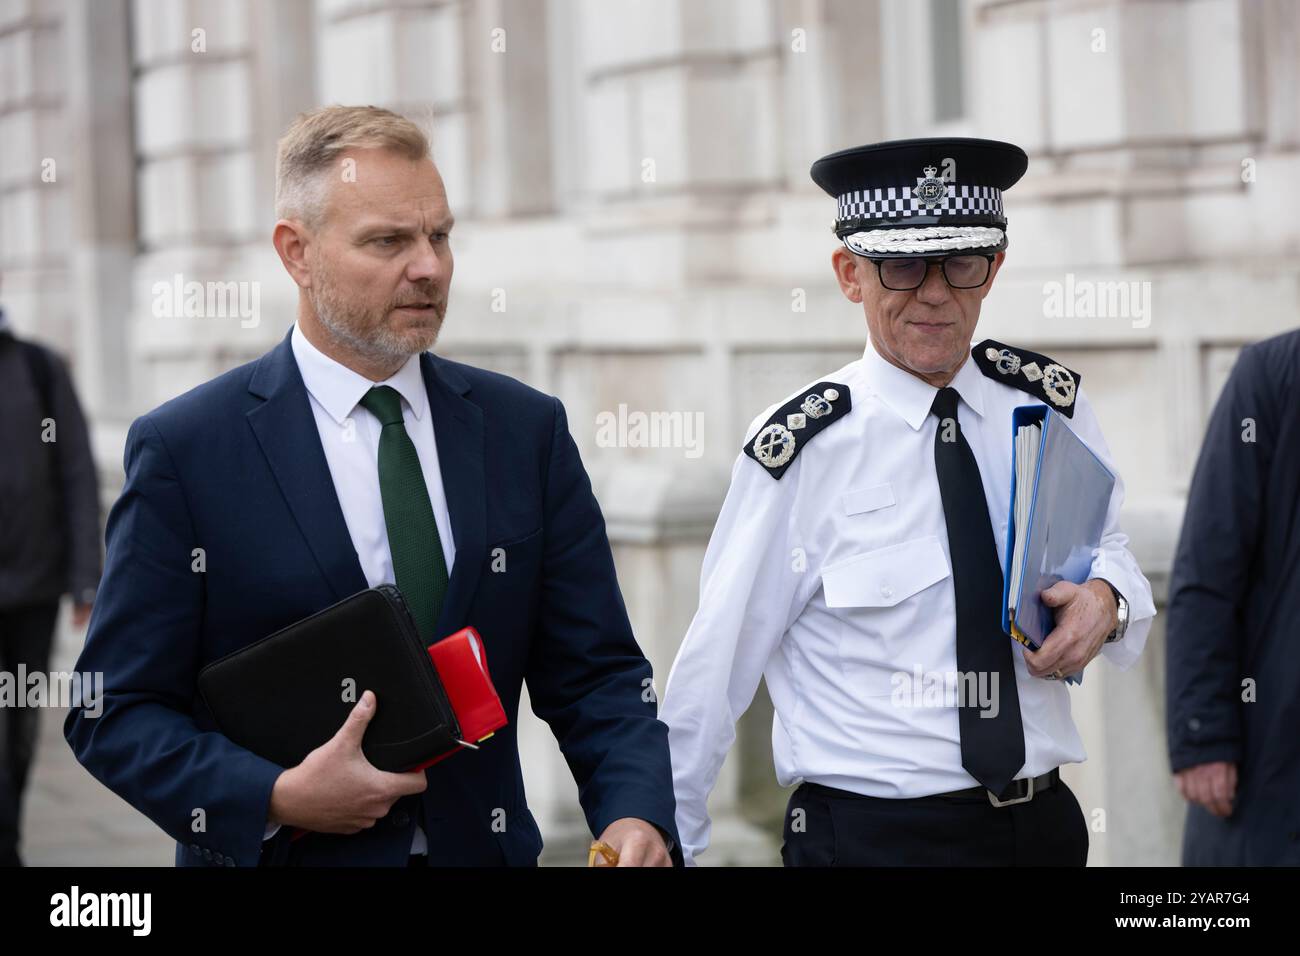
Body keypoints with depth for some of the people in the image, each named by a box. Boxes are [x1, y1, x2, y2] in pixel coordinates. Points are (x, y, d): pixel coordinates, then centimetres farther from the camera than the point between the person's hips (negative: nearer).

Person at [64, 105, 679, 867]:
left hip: (486, 846, 3)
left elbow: (595, 671, 0)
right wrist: (275, 799, -22)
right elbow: (115, 712, -9)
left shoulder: (528, 431, 0)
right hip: (276, 850, -3)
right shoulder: (184, 451, -9)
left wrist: (638, 817, -18)